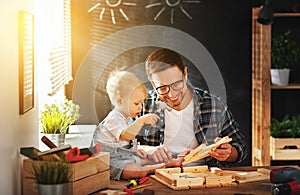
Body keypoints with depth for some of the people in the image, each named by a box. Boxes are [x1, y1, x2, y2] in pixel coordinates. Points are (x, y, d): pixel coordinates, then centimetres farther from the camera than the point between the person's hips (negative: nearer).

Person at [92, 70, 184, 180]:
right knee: (136, 171, -32)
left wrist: (135, 150, 12)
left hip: (125, 155, 11)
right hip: (111, 159, -11)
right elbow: (126, 135, -39)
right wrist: (141, 121, -45)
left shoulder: (127, 119, 14)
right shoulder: (113, 119, -21)